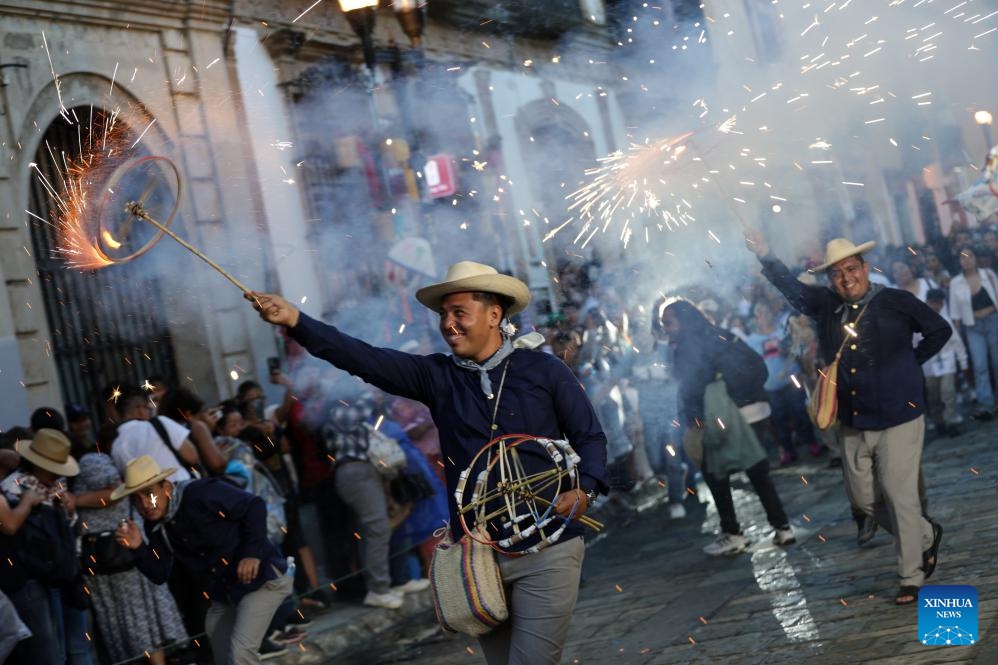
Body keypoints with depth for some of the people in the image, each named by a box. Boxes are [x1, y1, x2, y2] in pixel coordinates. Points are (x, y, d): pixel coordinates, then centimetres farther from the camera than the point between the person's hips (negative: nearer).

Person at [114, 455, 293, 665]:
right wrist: (139, 548, -17)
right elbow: (160, 574, 0)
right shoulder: (155, 526, 0)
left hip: (261, 576, -8)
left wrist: (252, 552, -27)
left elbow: (254, 506, -19)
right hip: (224, 591, 8)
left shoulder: (201, 493, -22)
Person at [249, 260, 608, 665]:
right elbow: (366, 359, -8)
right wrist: (295, 321, -19)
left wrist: (585, 488, -16)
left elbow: (590, 437, 4)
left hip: (547, 552, -3)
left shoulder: (545, 371, -2)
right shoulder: (437, 376, 3)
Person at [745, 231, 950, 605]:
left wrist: (907, 363, 1)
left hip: (898, 419, -5)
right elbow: (792, 288, 7)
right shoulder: (825, 306, 5)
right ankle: (926, 537, 36)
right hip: (852, 425, 5)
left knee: (899, 497, -3)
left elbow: (940, 331, 1)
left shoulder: (897, 303, -7)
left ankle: (911, 578, 10)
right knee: (863, 498, 12)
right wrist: (765, 257, -7)